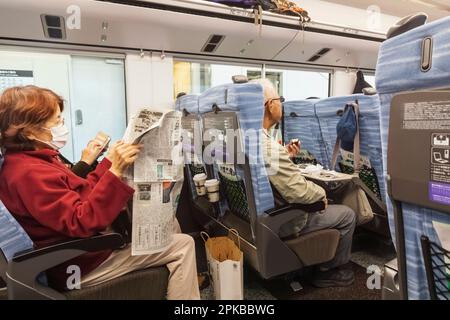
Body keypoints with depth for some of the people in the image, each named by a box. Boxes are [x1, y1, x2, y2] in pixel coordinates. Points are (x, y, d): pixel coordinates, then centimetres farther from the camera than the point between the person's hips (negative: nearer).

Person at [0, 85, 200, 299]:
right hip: (80, 264, -10)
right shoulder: (30, 173, -26)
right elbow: (82, 223, -30)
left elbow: (80, 195, 9)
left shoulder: (24, 161, 8)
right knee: (182, 246, -9)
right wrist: (115, 171, -37)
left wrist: (110, 162, 4)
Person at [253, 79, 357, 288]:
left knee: (316, 201, 30)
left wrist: (286, 156, 3)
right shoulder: (270, 148, -34)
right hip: (280, 222, -9)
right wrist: (321, 193, -9)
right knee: (347, 215, 7)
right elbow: (300, 192, -29)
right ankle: (329, 271, 26)